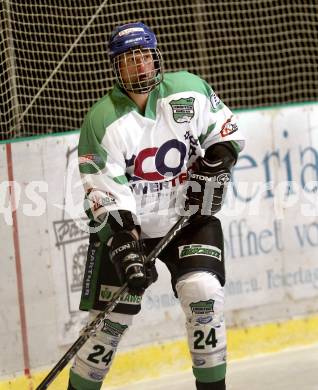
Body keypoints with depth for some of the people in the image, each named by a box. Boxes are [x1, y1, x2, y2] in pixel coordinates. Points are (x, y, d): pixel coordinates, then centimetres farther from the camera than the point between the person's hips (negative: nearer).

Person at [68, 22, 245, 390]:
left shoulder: (189, 90, -8)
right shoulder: (102, 120, -14)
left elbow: (226, 134, 7)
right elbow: (105, 193, -17)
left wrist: (216, 162, -13)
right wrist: (124, 247, -26)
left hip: (189, 218, 1)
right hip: (124, 226, -1)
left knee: (203, 294, -17)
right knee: (112, 318, -2)